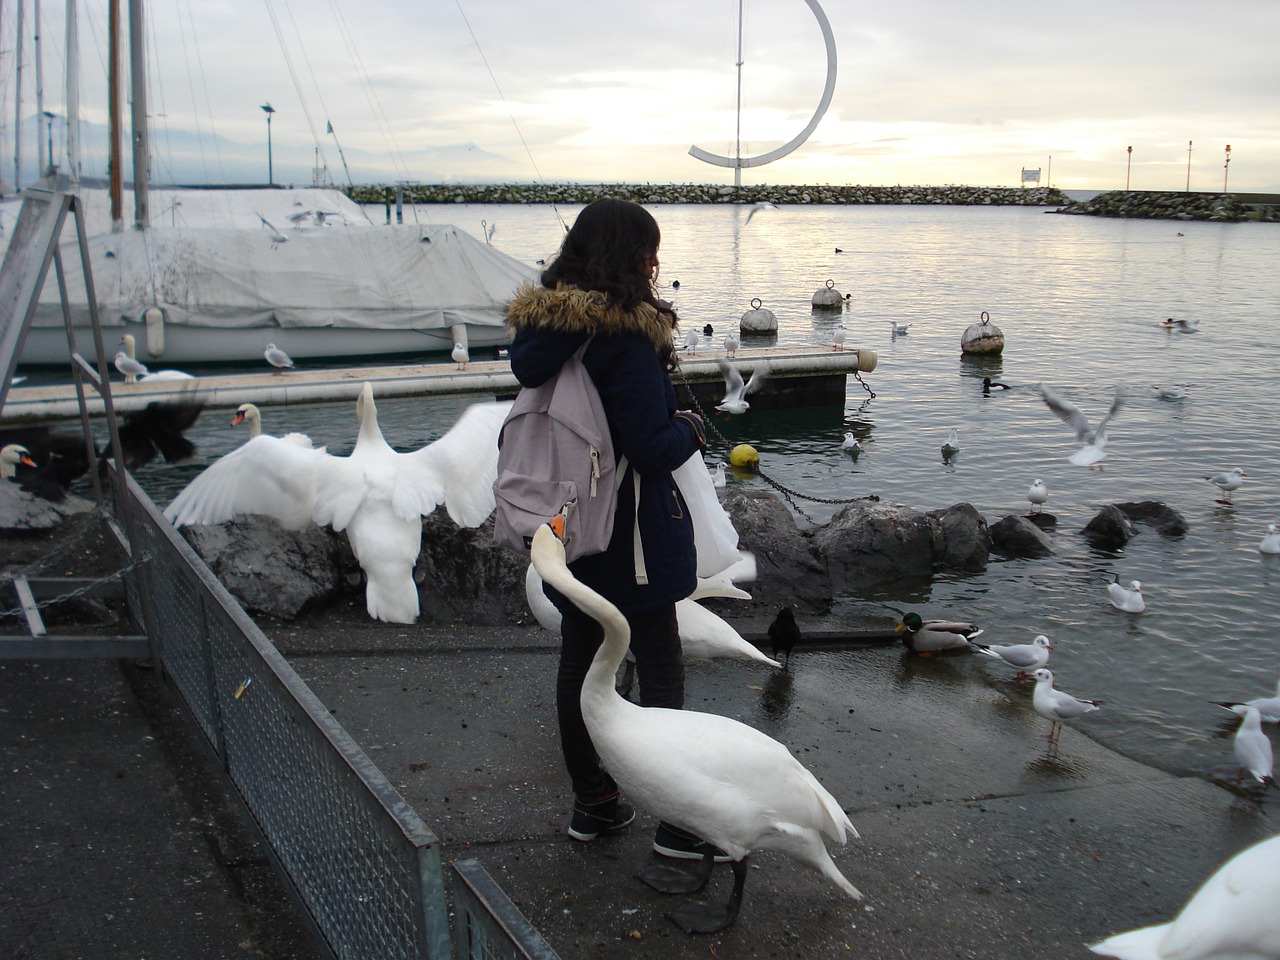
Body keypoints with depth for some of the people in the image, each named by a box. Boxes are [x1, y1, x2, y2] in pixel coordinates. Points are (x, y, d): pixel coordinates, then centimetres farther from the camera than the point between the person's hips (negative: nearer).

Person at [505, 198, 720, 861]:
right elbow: (651, 449, -21)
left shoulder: (537, 327, 3)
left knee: (579, 659, 16)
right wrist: (691, 431, 0)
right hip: (630, 531, -7)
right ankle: (677, 819, 14)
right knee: (660, 668, 5)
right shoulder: (626, 334, -21)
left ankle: (592, 804, 30)